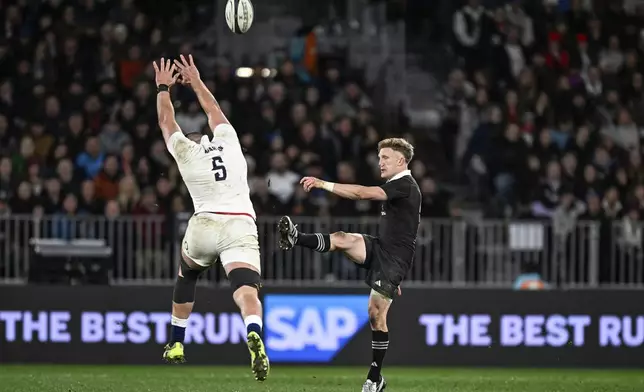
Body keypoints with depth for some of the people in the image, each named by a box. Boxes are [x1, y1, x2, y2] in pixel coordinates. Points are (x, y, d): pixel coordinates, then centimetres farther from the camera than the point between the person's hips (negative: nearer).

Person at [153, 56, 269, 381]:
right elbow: (213, 110, 37)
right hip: (240, 227, 0)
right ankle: (254, 334, -49)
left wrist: (163, 88, 43)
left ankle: (176, 344, 32)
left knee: (186, 276, 29)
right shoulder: (227, 141, 18)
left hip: (204, 225, 0)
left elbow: (166, 121, 30)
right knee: (246, 289, -17)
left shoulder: (184, 151, 13)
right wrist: (196, 82, 49)